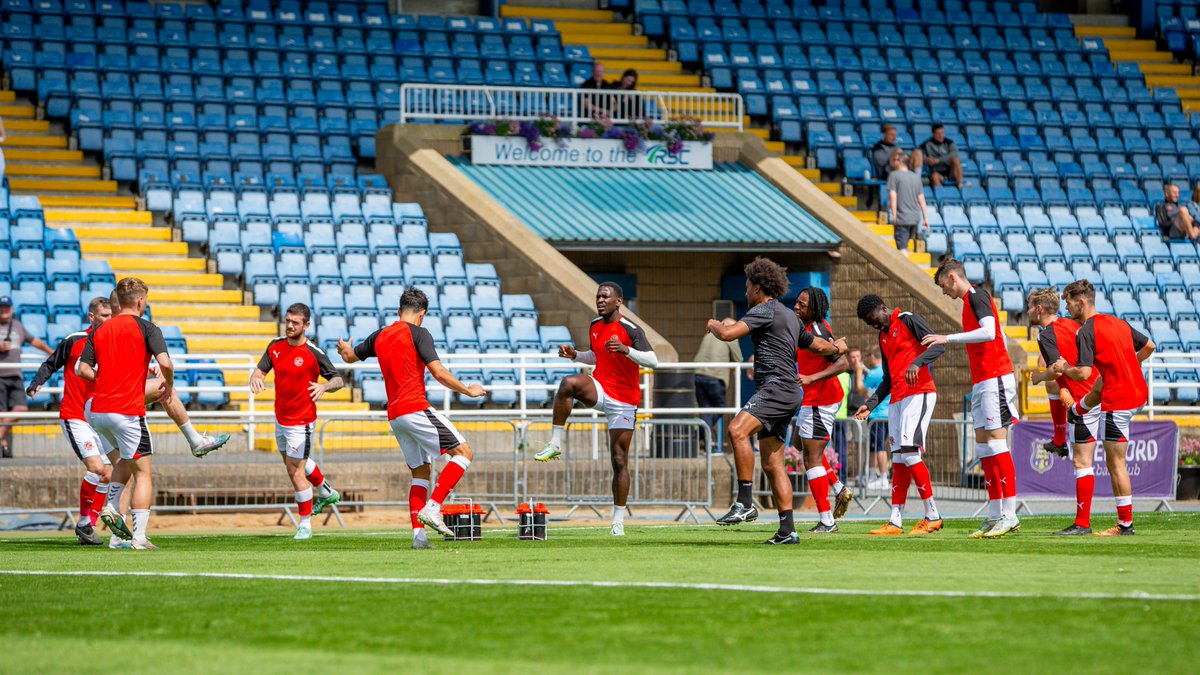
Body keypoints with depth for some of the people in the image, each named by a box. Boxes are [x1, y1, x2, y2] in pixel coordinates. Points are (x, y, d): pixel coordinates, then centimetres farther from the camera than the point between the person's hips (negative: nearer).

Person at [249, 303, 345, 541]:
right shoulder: (276, 345, -1)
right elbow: (261, 370, 2)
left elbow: (339, 380, -12)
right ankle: (327, 493, 49)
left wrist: (324, 386, -34)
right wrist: (256, 377, -22)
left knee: (296, 471, -7)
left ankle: (305, 525, 7)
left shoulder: (314, 353, -18)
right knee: (293, 463, 25)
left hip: (300, 421, -8)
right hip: (280, 417, 8)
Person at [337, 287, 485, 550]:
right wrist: (467, 391, 0)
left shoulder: (380, 336, 15)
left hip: (394, 416, 8)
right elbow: (439, 373, -13)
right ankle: (432, 509, -18)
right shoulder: (418, 333, -5)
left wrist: (344, 348, 56)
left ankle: (418, 534, 4)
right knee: (463, 452, -5)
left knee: (421, 471, 14)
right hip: (415, 408, -8)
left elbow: (349, 357, 32)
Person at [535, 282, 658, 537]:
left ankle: (618, 520, 7)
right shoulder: (595, 326, 8)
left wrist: (626, 350, -34)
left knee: (619, 460, -2)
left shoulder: (630, 330, -12)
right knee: (568, 383, -31)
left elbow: (652, 361, -20)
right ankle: (555, 444, -25)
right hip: (599, 387, 4)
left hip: (624, 399, -4)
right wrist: (575, 355, 6)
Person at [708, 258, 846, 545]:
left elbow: (728, 334, -17)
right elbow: (819, 346, 37)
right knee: (772, 464, 8)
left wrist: (714, 324, 7)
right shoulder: (789, 316, 23)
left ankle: (745, 503, -34)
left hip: (777, 387, -10)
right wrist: (837, 348, 59)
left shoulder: (765, 310, -7)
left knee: (738, 430, -28)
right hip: (784, 394, 10)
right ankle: (787, 530, 7)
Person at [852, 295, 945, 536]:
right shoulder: (883, 337, 23)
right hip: (897, 399, 9)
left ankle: (932, 516, -11)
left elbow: (938, 346, -14)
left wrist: (916, 363, -30)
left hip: (919, 394, -9)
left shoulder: (909, 320, -2)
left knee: (909, 453, -16)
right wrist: (870, 404, 17)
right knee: (898, 460, 4)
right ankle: (895, 522, 2)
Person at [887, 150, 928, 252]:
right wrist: (925, 218, 14)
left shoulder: (894, 175, -5)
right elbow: (921, 198, 11)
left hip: (901, 217, -6)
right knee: (905, 245, 24)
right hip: (915, 217, 6)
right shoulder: (916, 177, 11)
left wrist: (894, 215, -9)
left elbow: (892, 196, -12)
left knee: (902, 248, -7)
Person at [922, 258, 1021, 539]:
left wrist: (948, 339, -23)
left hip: (994, 379, -10)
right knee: (983, 447, 6)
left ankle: (1009, 515, -12)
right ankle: (995, 516, 6)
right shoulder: (971, 299, 20)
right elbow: (1001, 338, 24)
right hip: (981, 382, 10)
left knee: (996, 443, -11)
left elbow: (989, 332, -23)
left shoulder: (976, 296, -8)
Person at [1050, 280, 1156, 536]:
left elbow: (1083, 373, -21)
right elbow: (1149, 346, 18)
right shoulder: (1118, 323, 9)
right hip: (1139, 391, 8)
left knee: (1115, 464, -3)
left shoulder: (1085, 332, -14)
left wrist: (1063, 368, -1)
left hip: (1118, 402, -8)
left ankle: (1125, 525, -2)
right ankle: (1073, 413, 69)